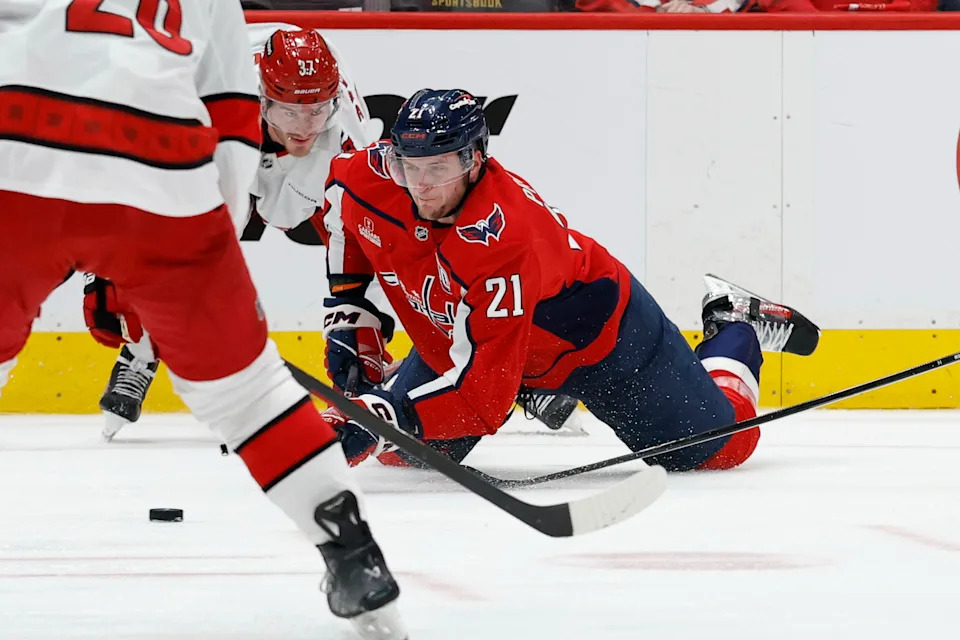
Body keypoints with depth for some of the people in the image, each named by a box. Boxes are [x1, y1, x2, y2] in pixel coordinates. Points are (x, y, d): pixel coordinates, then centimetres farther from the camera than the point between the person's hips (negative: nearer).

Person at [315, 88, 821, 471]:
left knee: (718, 447, -2)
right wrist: (347, 306, 0)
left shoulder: (501, 237, -42)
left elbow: (486, 380, -44)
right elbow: (339, 196, 4)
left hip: (596, 332, -6)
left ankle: (737, 328, 28)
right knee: (403, 450, 2)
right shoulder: (371, 178, -23)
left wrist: (397, 414, -52)